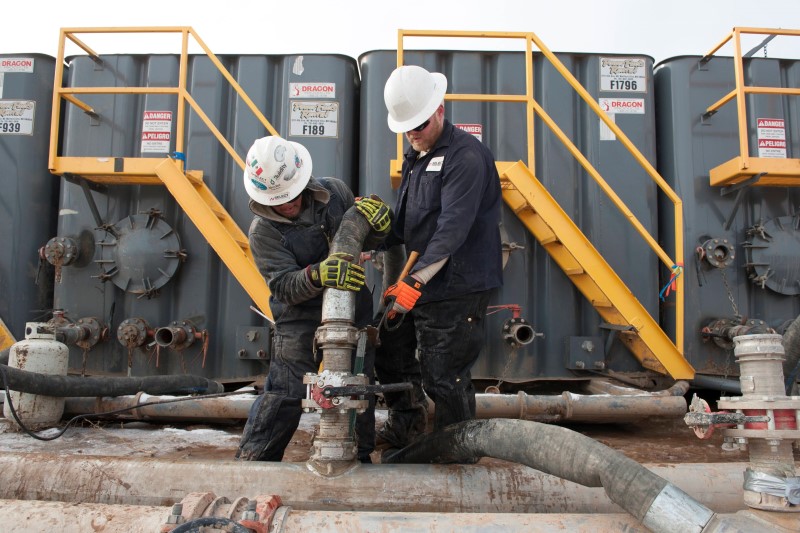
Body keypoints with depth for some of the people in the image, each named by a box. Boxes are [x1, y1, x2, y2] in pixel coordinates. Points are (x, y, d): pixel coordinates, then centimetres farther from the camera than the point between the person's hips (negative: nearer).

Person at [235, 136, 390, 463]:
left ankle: (359, 457, 31)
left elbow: (365, 239, 12)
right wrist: (316, 275, -40)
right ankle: (252, 462, 14)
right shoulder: (263, 230, -11)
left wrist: (377, 220, -12)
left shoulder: (334, 191, -2)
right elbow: (284, 286, -20)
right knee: (286, 393, -4)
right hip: (301, 318, -4)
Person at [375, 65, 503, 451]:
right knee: (389, 349, 19)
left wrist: (416, 281, -27)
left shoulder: (466, 155, -12)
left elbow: (452, 228, -23)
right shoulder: (415, 160, 18)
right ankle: (406, 427, 39)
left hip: (456, 289, -9)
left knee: (444, 377, -2)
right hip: (418, 283, 10)